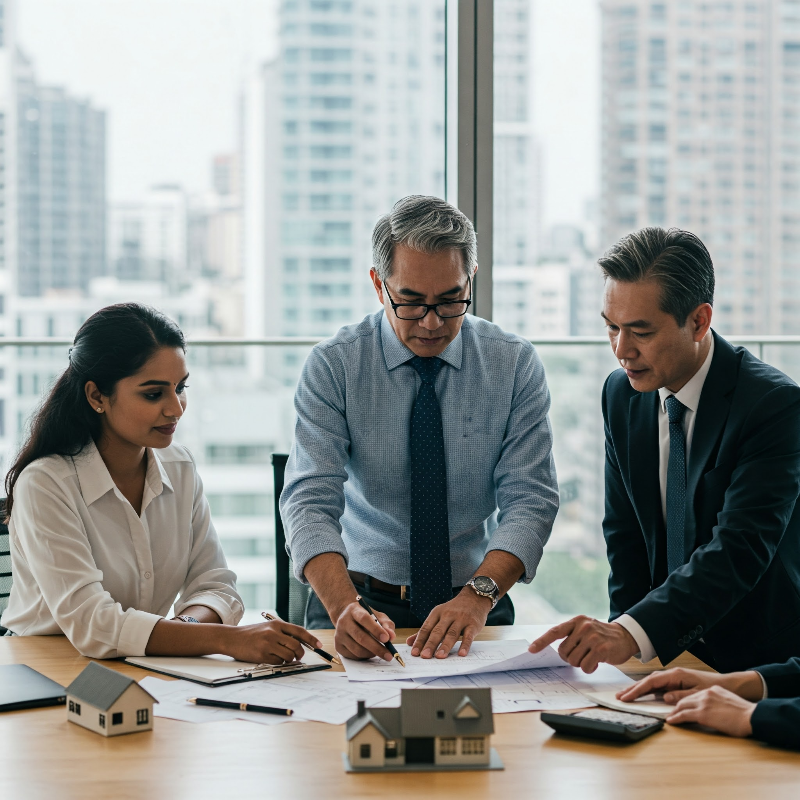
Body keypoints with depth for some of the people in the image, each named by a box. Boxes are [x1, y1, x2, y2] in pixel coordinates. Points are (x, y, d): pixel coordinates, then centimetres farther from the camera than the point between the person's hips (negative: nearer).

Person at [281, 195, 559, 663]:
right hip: (364, 597, 0)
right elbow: (312, 501, -12)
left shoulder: (515, 363, 0)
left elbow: (529, 499, -5)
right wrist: (344, 606, -31)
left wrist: (478, 595, -24)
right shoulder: (333, 366, -4)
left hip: (476, 607, 0)